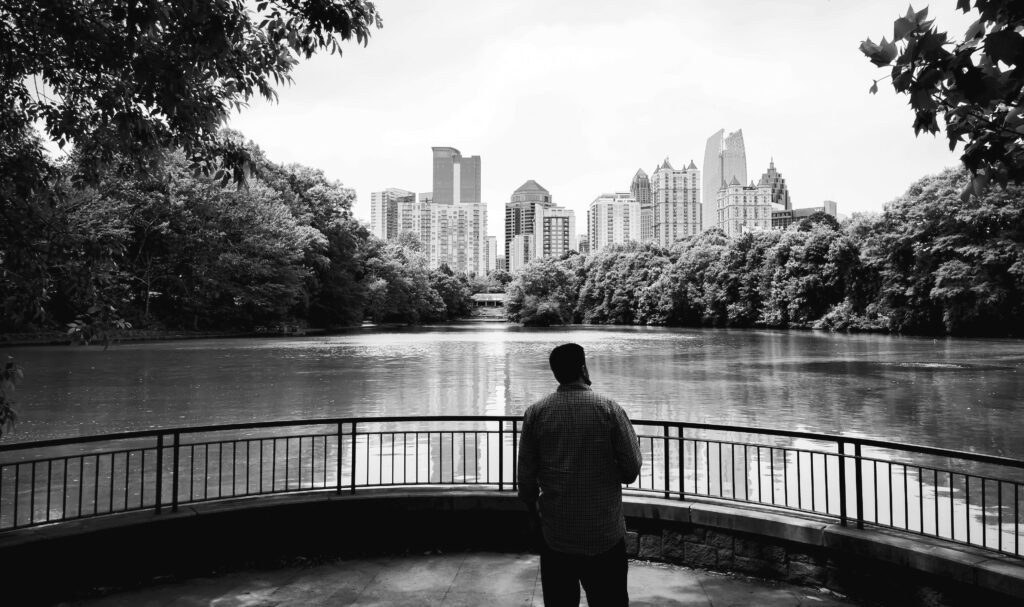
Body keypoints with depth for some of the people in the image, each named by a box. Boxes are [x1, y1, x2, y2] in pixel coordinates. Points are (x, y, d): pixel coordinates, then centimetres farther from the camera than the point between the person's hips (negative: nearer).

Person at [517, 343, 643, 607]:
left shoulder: (535, 413, -5)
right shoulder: (610, 410, -10)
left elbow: (526, 478, -2)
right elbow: (632, 470, -8)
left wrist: (534, 513, 15)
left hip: (556, 537, 2)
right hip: (605, 535, -1)